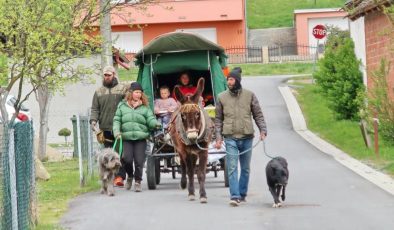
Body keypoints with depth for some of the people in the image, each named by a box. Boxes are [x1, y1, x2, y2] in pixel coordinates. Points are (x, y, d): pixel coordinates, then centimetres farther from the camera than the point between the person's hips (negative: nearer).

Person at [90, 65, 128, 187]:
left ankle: (120, 176, -10)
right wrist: (93, 120, -6)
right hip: (105, 128, 3)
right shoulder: (99, 91, 15)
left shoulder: (123, 89, 7)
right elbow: (95, 108, 12)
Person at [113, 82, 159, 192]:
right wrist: (116, 131, -7)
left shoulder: (145, 107, 9)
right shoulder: (122, 106, 11)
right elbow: (117, 120, 9)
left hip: (141, 138, 0)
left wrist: (155, 124, -22)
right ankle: (130, 176, 17)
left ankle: (138, 182, 12)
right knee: (127, 158, -12)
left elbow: (150, 120, 1)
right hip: (126, 138, 0)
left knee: (139, 161, -3)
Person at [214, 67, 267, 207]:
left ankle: (242, 194, 24)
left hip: (247, 137, 1)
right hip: (230, 138, -1)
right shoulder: (222, 97, 3)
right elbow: (218, 119, 7)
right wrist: (218, 138, -1)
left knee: (246, 168, 11)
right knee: (232, 168, -10)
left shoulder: (249, 95, 2)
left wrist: (263, 130, -8)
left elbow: (258, 115, 5)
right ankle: (234, 196, -14)